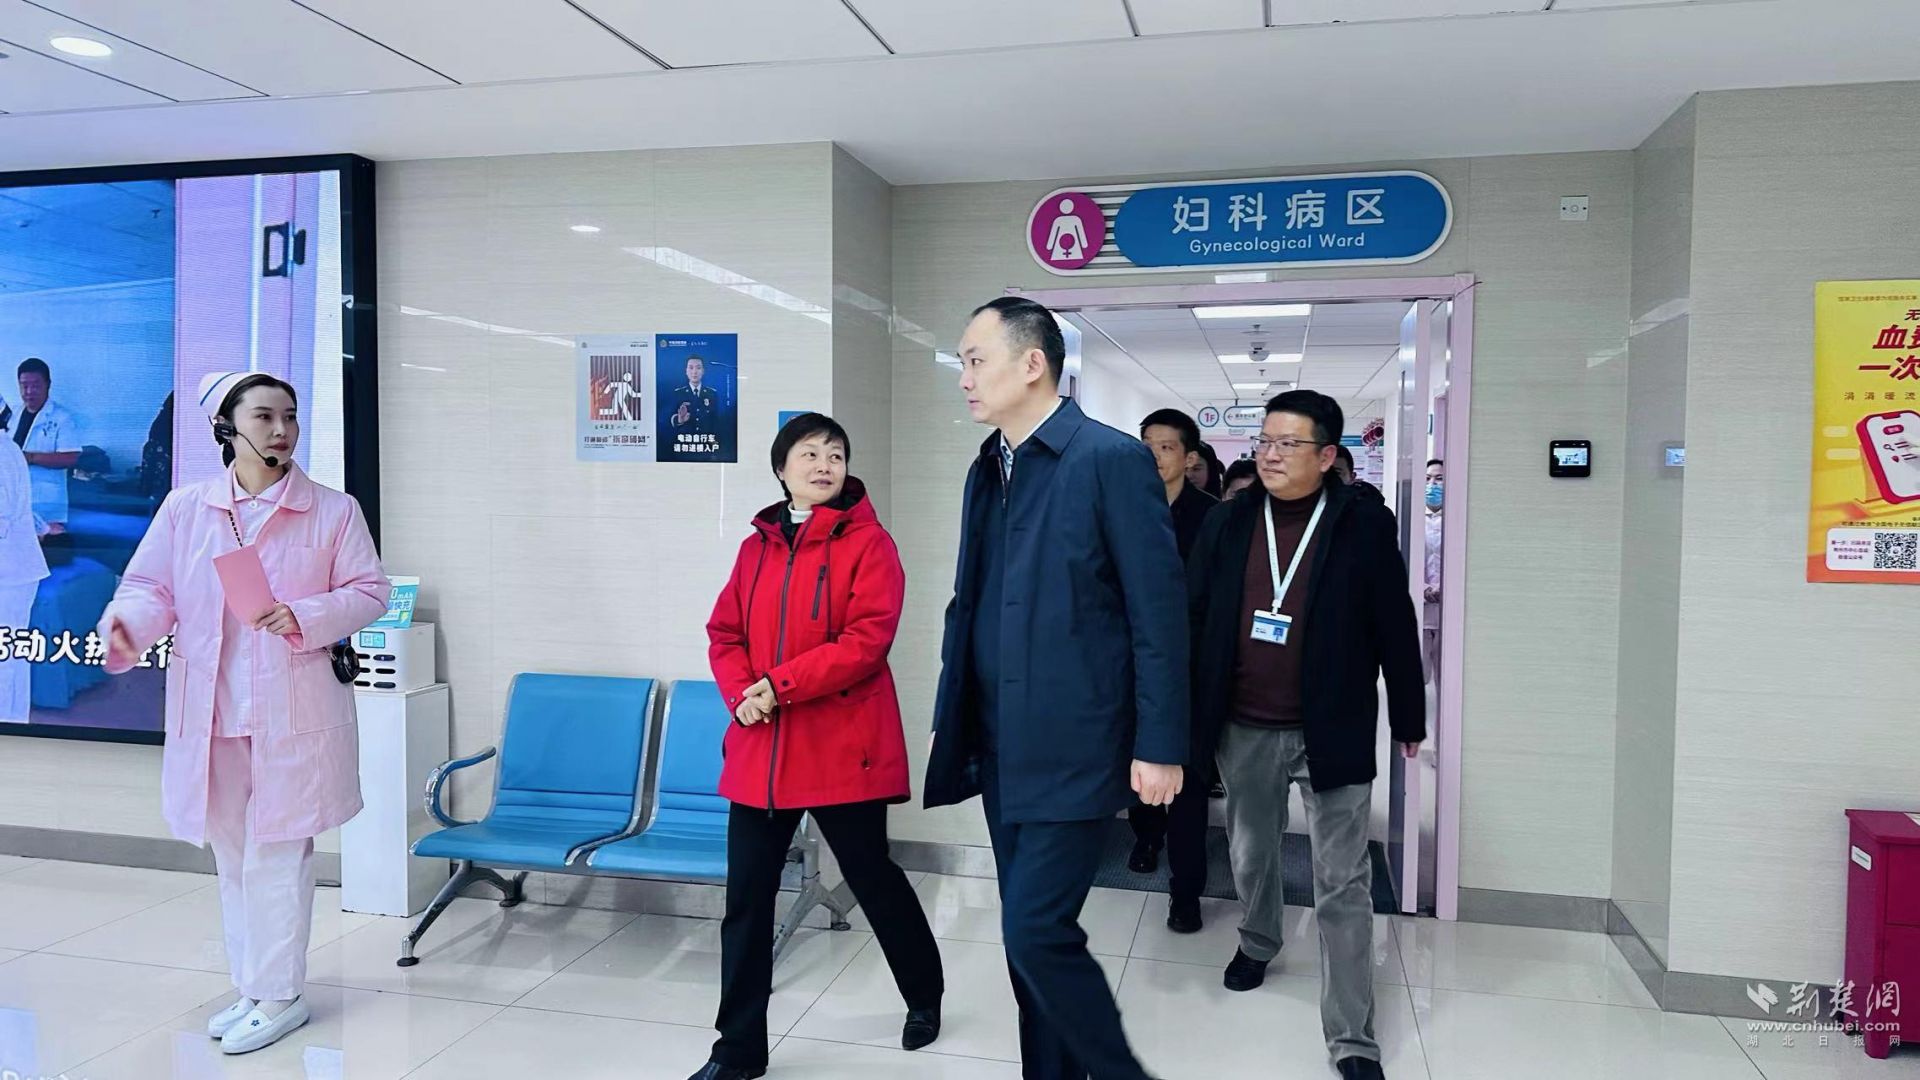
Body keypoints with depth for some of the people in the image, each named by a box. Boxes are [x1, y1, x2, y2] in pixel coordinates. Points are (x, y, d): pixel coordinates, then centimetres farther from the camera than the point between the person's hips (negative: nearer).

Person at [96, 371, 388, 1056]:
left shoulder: (333, 510, -1)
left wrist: (306, 618, -17)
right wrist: (128, 627, -18)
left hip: (294, 711, -3)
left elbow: (368, 592, -1)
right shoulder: (185, 508, 5)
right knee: (232, 854, 14)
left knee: (276, 855, -2)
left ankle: (278, 995, 11)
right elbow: (152, 587, 4)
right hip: (210, 711, 4)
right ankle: (251, 986, 29)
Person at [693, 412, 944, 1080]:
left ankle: (924, 994, 37)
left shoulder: (868, 543, -6)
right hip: (759, 749, 5)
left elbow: (867, 640, -16)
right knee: (746, 896, 7)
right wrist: (740, 695, -8)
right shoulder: (757, 545, 11)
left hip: (843, 748, -5)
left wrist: (778, 685, -19)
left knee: (872, 877, 11)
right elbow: (724, 634, 12)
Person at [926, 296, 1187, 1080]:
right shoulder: (986, 470, 11)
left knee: (1038, 934, -7)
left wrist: (1159, 745, -13)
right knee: (1027, 937, 14)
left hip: (1072, 747, -7)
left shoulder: (1112, 459, -11)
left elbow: (1158, 617, -12)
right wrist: (949, 720, 13)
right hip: (1000, 749, 7)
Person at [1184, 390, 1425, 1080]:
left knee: (1343, 886, 1)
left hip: (1331, 732, -3)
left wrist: (1409, 719, 2)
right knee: (1250, 853, 22)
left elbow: (1395, 627, -3)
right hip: (1244, 729, 3)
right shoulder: (1229, 522, 1)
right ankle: (1258, 943, 49)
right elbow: (1192, 615, 4)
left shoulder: (1364, 524, -7)